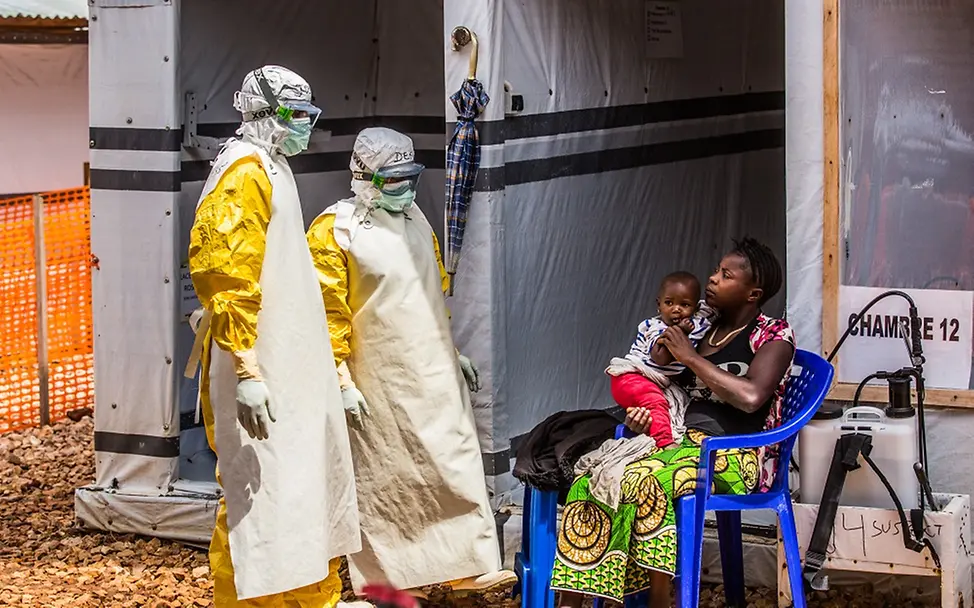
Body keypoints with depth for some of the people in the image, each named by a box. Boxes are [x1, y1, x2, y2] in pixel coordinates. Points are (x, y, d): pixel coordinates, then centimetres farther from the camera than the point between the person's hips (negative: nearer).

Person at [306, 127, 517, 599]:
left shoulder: (414, 219, 11)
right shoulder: (335, 232, -12)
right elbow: (328, 313, -14)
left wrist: (454, 353, 20)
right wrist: (343, 382, -17)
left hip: (434, 372, 7)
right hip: (379, 380, -6)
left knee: (454, 463, 4)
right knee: (383, 477, 2)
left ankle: (468, 566, 10)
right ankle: (384, 578, 14)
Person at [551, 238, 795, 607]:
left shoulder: (773, 335, 1)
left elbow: (751, 396, -18)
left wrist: (691, 357, -9)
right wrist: (641, 417, 7)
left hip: (731, 456, -7)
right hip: (677, 442, 7)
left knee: (646, 482, -36)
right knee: (589, 482, -20)